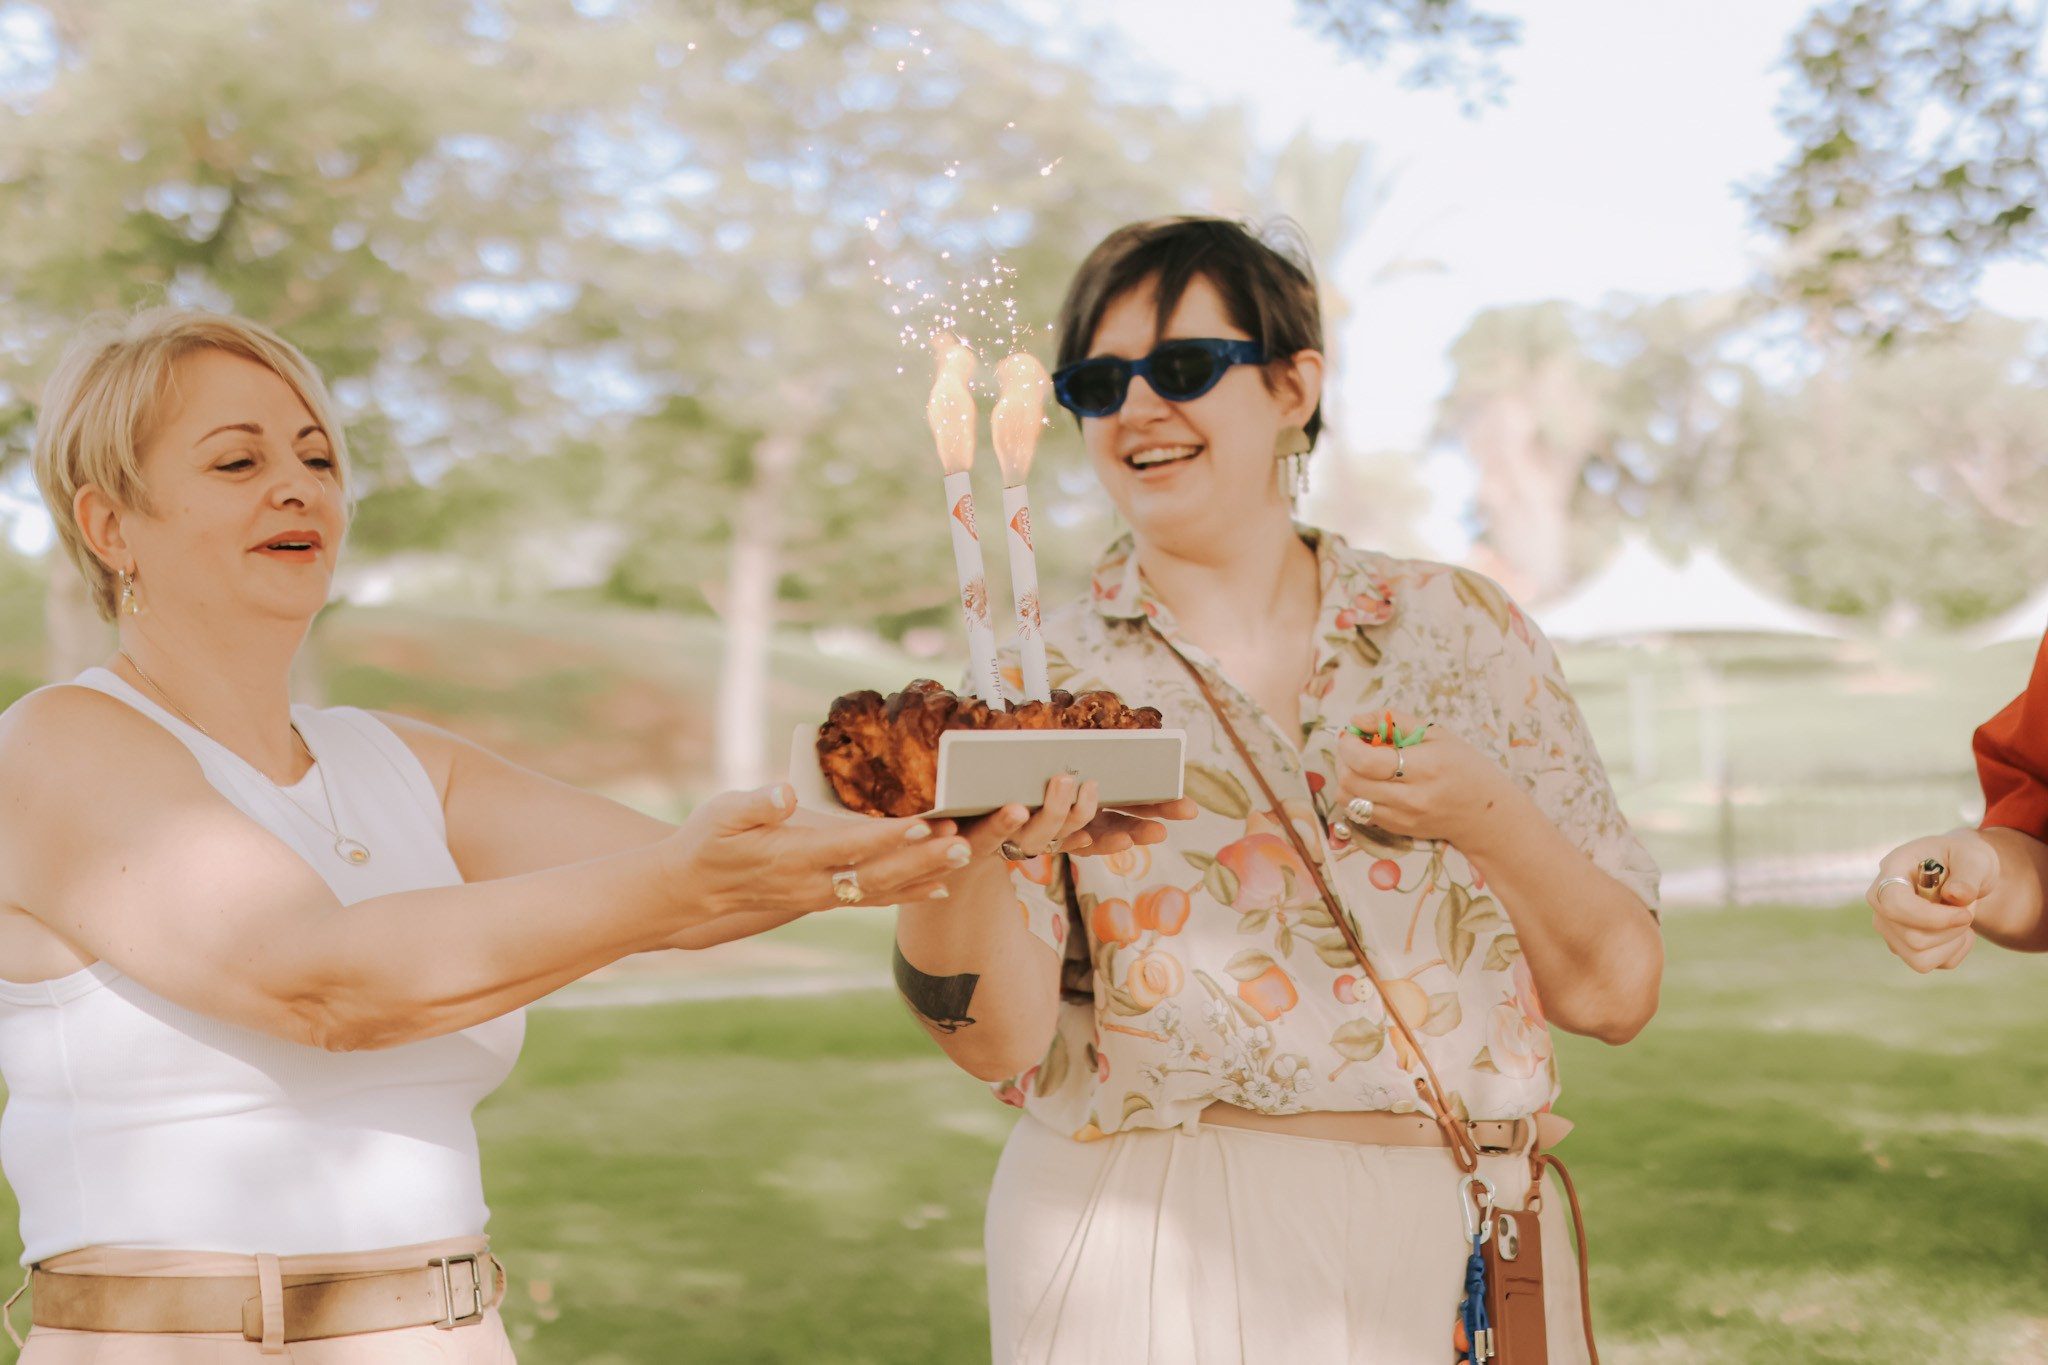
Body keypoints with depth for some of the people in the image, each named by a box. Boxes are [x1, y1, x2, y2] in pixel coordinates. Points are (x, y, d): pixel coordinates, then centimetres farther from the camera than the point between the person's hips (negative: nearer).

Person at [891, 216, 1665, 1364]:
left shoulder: (1459, 628, 4)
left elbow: (1618, 993, 3)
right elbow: (999, 1037, -11)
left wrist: (1486, 813, -15)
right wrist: (958, 845, -30)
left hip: (1452, 1260, 2)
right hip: (1153, 1258, -1)